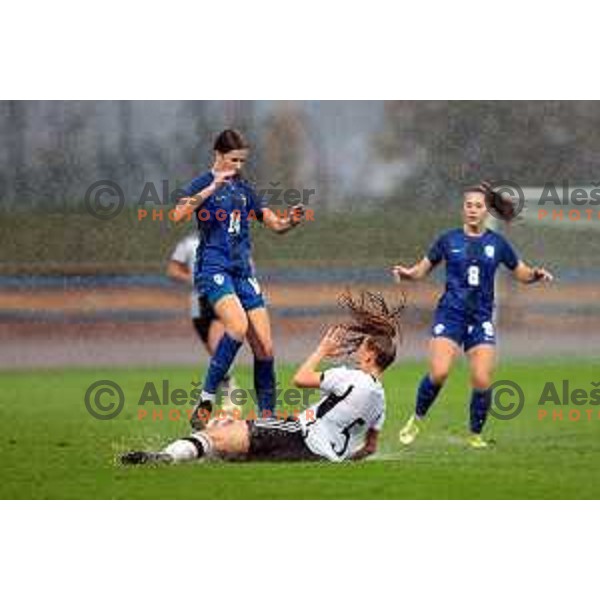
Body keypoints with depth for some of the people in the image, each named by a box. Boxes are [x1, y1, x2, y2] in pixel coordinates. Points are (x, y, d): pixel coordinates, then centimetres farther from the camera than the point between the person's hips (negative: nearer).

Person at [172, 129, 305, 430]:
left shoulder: (243, 188, 15)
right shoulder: (203, 184, -3)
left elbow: (275, 224, 18)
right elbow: (178, 215, -22)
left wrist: (291, 220, -5)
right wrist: (211, 189, -30)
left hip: (243, 270, 6)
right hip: (214, 267, -6)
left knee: (265, 347, -2)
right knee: (238, 326, -30)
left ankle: (267, 416, 8)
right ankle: (204, 405, -24)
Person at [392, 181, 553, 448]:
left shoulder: (497, 243, 6)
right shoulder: (448, 240, 4)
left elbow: (522, 273, 15)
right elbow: (422, 270, 11)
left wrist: (537, 274, -6)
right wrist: (406, 273, -10)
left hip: (481, 319, 1)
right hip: (450, 314, -1)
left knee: (482, 381, -10)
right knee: (438, 373, -20)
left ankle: (475, 434, 11)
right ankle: (417, 420, 4)